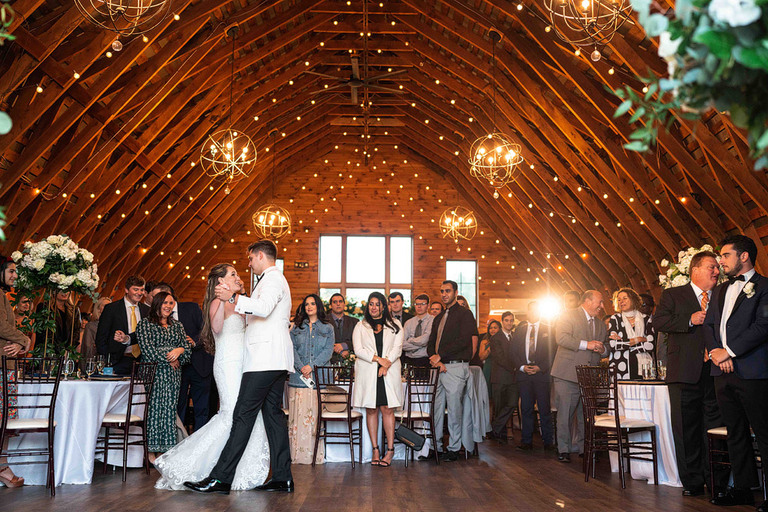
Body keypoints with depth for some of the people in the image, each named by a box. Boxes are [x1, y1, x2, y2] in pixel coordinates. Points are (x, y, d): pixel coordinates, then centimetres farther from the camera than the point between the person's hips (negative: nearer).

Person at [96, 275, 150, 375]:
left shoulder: (146, 310, 11)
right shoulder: (111, 308, 1)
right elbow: (101, 338, 0)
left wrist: (128, 339, -10)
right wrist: (106, 361, -8)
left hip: (141, 362, 3)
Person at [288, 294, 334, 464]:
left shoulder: (327, 328, 12)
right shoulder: (296, 327, 15)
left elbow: (328, 351, 1)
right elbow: (292, 348, 5)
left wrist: (311, 366, -12)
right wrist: (301, 367, -11)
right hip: (298, 376, 1)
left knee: (316, 415, -4)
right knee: (298, 415, -4)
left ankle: (315, 456, 0)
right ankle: (297, 455, -1)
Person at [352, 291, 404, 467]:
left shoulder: (395, 326, 13)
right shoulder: (361, 326, 12)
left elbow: (397, 348, 4)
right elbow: (358, 350, 1)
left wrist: (386, 363, -11)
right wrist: (378, 359, -10)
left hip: (389, 373, -1)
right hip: (367, 372, 1)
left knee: (387, 409, -6)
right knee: (371, 410, 1)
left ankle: (390, 450, -2)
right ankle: (375, 449, 7)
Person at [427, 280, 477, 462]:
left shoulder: (464, 314, -2)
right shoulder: (439, 318, 20)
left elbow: (463, 340, -14)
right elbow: (431, 343, 16)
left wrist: (440, 356, -13)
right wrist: (435, 360, -4)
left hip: (456, 367, -7)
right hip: (439, 367, 7)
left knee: (454, 409, -3)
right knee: (437, 409, 5)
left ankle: (454, 449, 5)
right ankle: (436, 446, 11)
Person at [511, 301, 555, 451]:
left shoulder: (548, 330, 7)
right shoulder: (519, 330, 14)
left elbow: (552, 353, 1)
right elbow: (514, 352, 10)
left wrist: (540, 367, -10)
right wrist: (522, 367, -5)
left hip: (542, 372, -2)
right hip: (523, 372, 2)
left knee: (544, 408, -2)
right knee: (526, 408, 3)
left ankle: (548, 441, 5)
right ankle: (527, 441, 8)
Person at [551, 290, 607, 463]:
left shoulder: (600, 324, 21)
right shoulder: (569, 316, -1)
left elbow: (604, 348, 27)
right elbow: (562, 338, -14)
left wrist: (602, 349, 3)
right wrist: (586, 344, -18)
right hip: (568, 374, -6)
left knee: (586, 415, 6)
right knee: (565, 413, -4)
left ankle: (583, 447, 18)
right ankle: (564, 449, 5)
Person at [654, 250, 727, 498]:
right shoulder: (673, 295, 7)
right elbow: (658, 322, -6)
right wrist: (690, 320, -14)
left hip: (716, 371, 2)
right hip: (685, 373, -2)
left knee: (715, 428, 3)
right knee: (687, 429, 2)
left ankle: (717, 482, 12)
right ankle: (692, 482, 11)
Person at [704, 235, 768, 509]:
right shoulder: (720, 290, 20)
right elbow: (708, 324, 18)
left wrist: (729, 351, -14)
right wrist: (714, 350, -2)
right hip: (723, 372, 7)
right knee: (736, 433, 12)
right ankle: (743, 489, 19)